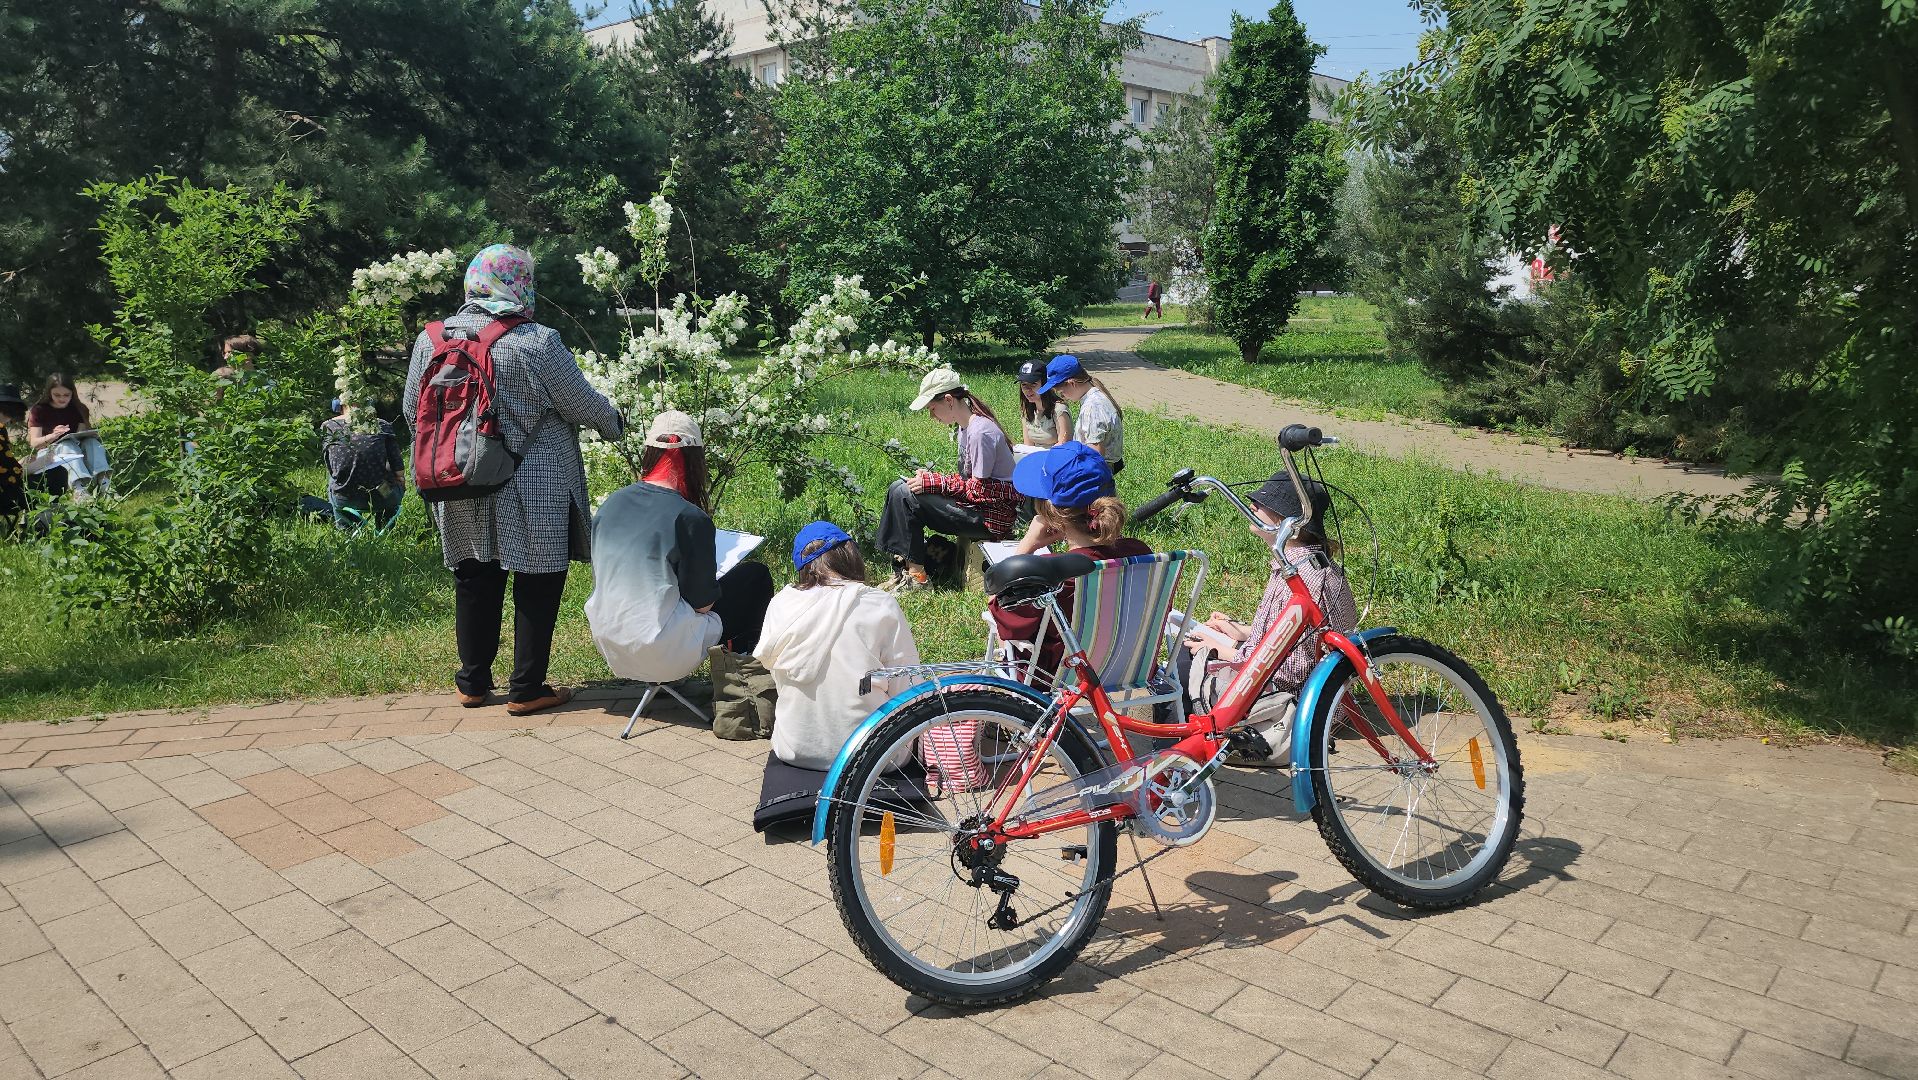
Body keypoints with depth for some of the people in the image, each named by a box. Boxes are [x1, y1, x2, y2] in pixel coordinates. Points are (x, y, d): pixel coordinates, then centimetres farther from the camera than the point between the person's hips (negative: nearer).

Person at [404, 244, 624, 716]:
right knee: (536, 585, 7)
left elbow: (413, 412, 10)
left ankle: (473, 683, 27)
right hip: (531, 495, -5)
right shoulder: (537, 342, -15)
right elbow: (583, 405, -7)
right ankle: (526, 689, 13)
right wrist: (612, 422, 14)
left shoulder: (430, 340, 1)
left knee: (475, 583, 17)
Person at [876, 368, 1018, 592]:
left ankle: (916, 576, -6)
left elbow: (978, 490, -20)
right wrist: (930, 477, 1)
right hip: (978, 505, 10)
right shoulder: (964, 426, 10)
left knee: (904, 494, -15)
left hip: (990, 517, -10)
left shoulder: (980, 432, -20)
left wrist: (933, 482, -17)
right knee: (898, 488, 4)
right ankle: (902, 567, 4)